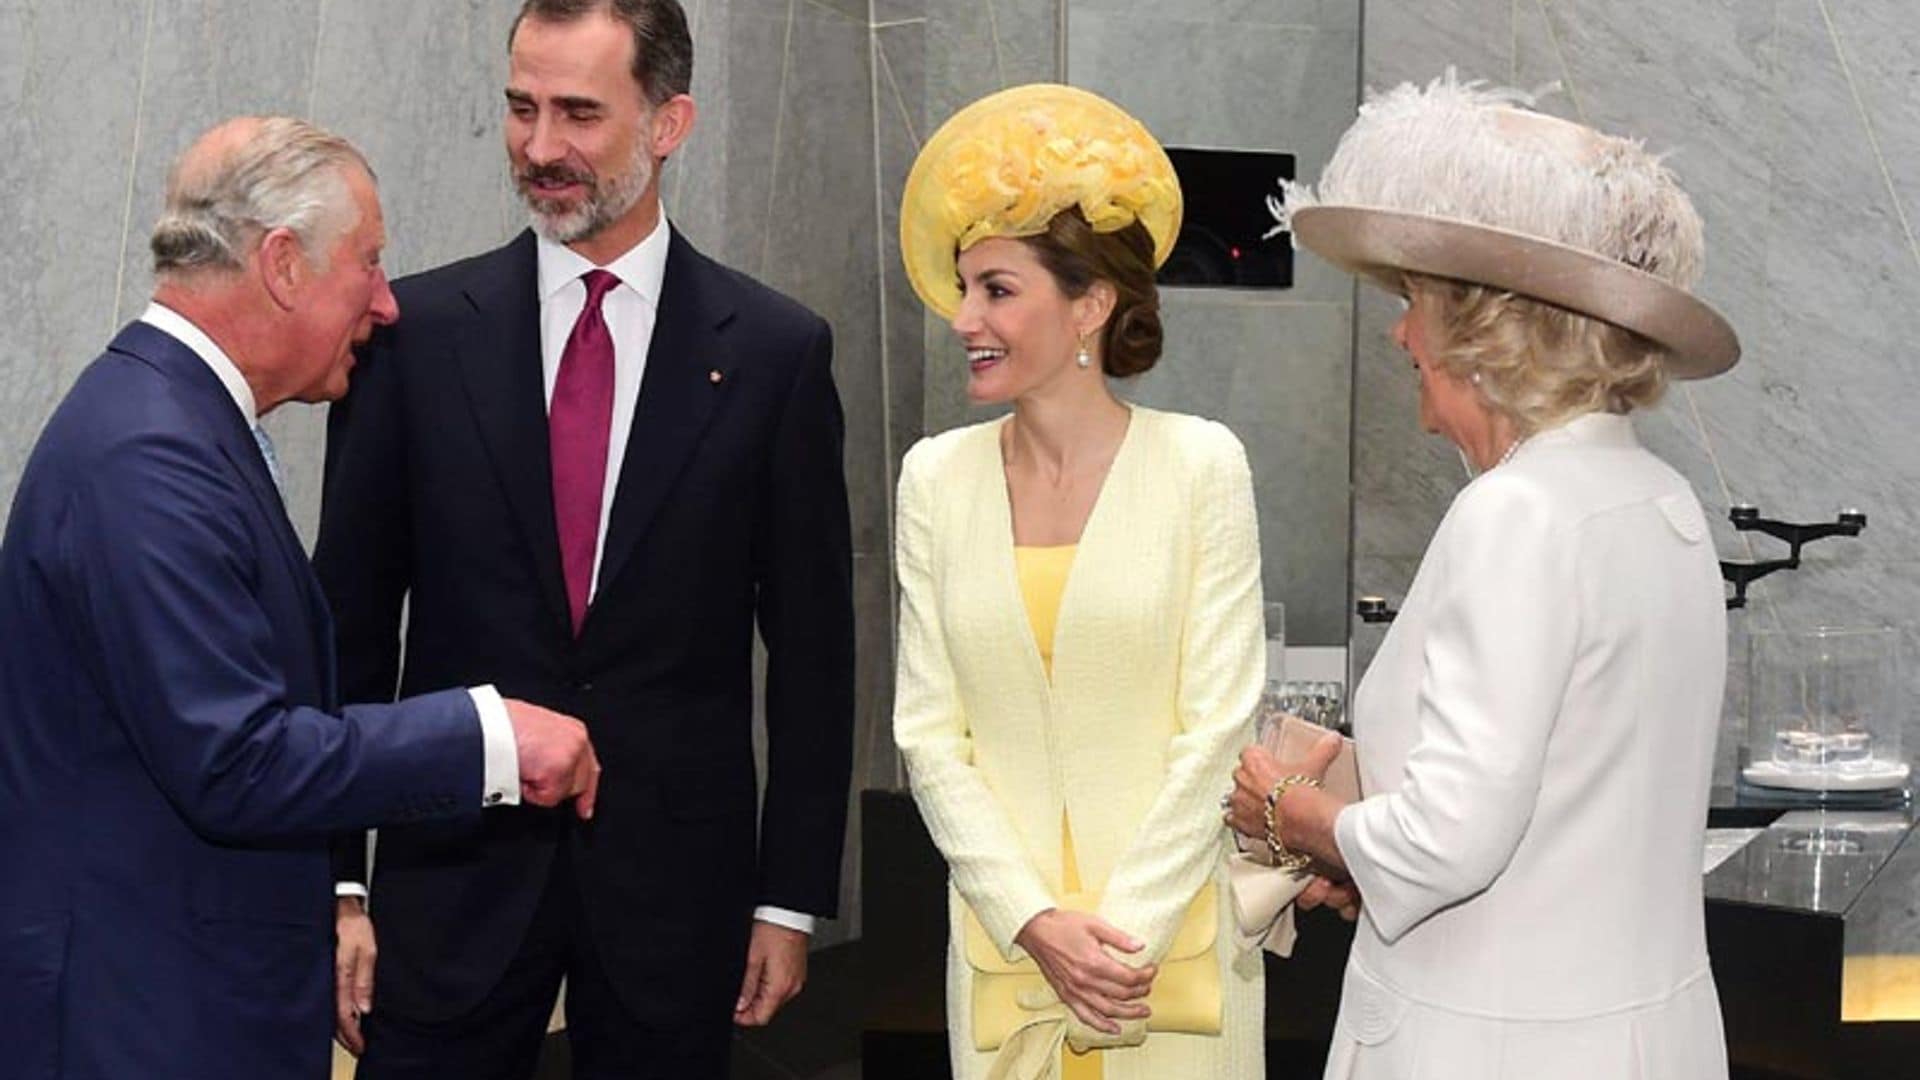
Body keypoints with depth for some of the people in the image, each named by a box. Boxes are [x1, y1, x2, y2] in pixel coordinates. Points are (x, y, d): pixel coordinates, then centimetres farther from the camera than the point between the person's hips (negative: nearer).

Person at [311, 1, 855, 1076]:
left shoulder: (775, 350, -1)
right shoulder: (420, 331, 0)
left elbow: (811, 651, 2)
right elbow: (353, 618, 3)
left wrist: (794, 898, 1)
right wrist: (336, 878, -1)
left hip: (678, 873, 0)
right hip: (455, 867, 1)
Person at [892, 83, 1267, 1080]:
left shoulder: (1200, 465, -5)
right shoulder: (936, 477, 2)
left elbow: (1216, 727, -6)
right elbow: (929, 734, 1)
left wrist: (1125, 933, -12)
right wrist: (1036, 920, -9)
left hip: (1174, 942, -2)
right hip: (1003, 943, 2)